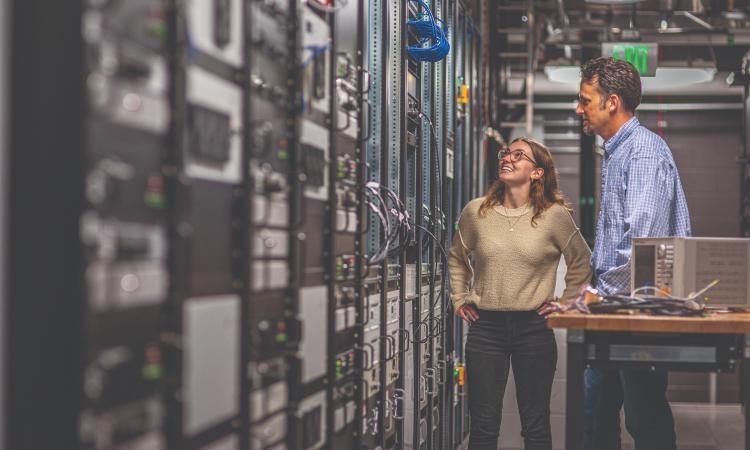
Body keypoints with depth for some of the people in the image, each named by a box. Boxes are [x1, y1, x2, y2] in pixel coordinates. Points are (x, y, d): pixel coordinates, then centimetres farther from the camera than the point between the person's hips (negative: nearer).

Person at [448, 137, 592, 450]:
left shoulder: (554, 216, -4)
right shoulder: (475, 212, 2)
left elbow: (581, 262, 9)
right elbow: (457, 257, 19)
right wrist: (459, 300, 13)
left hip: (534, 327, -1)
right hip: (485, 326, 1)